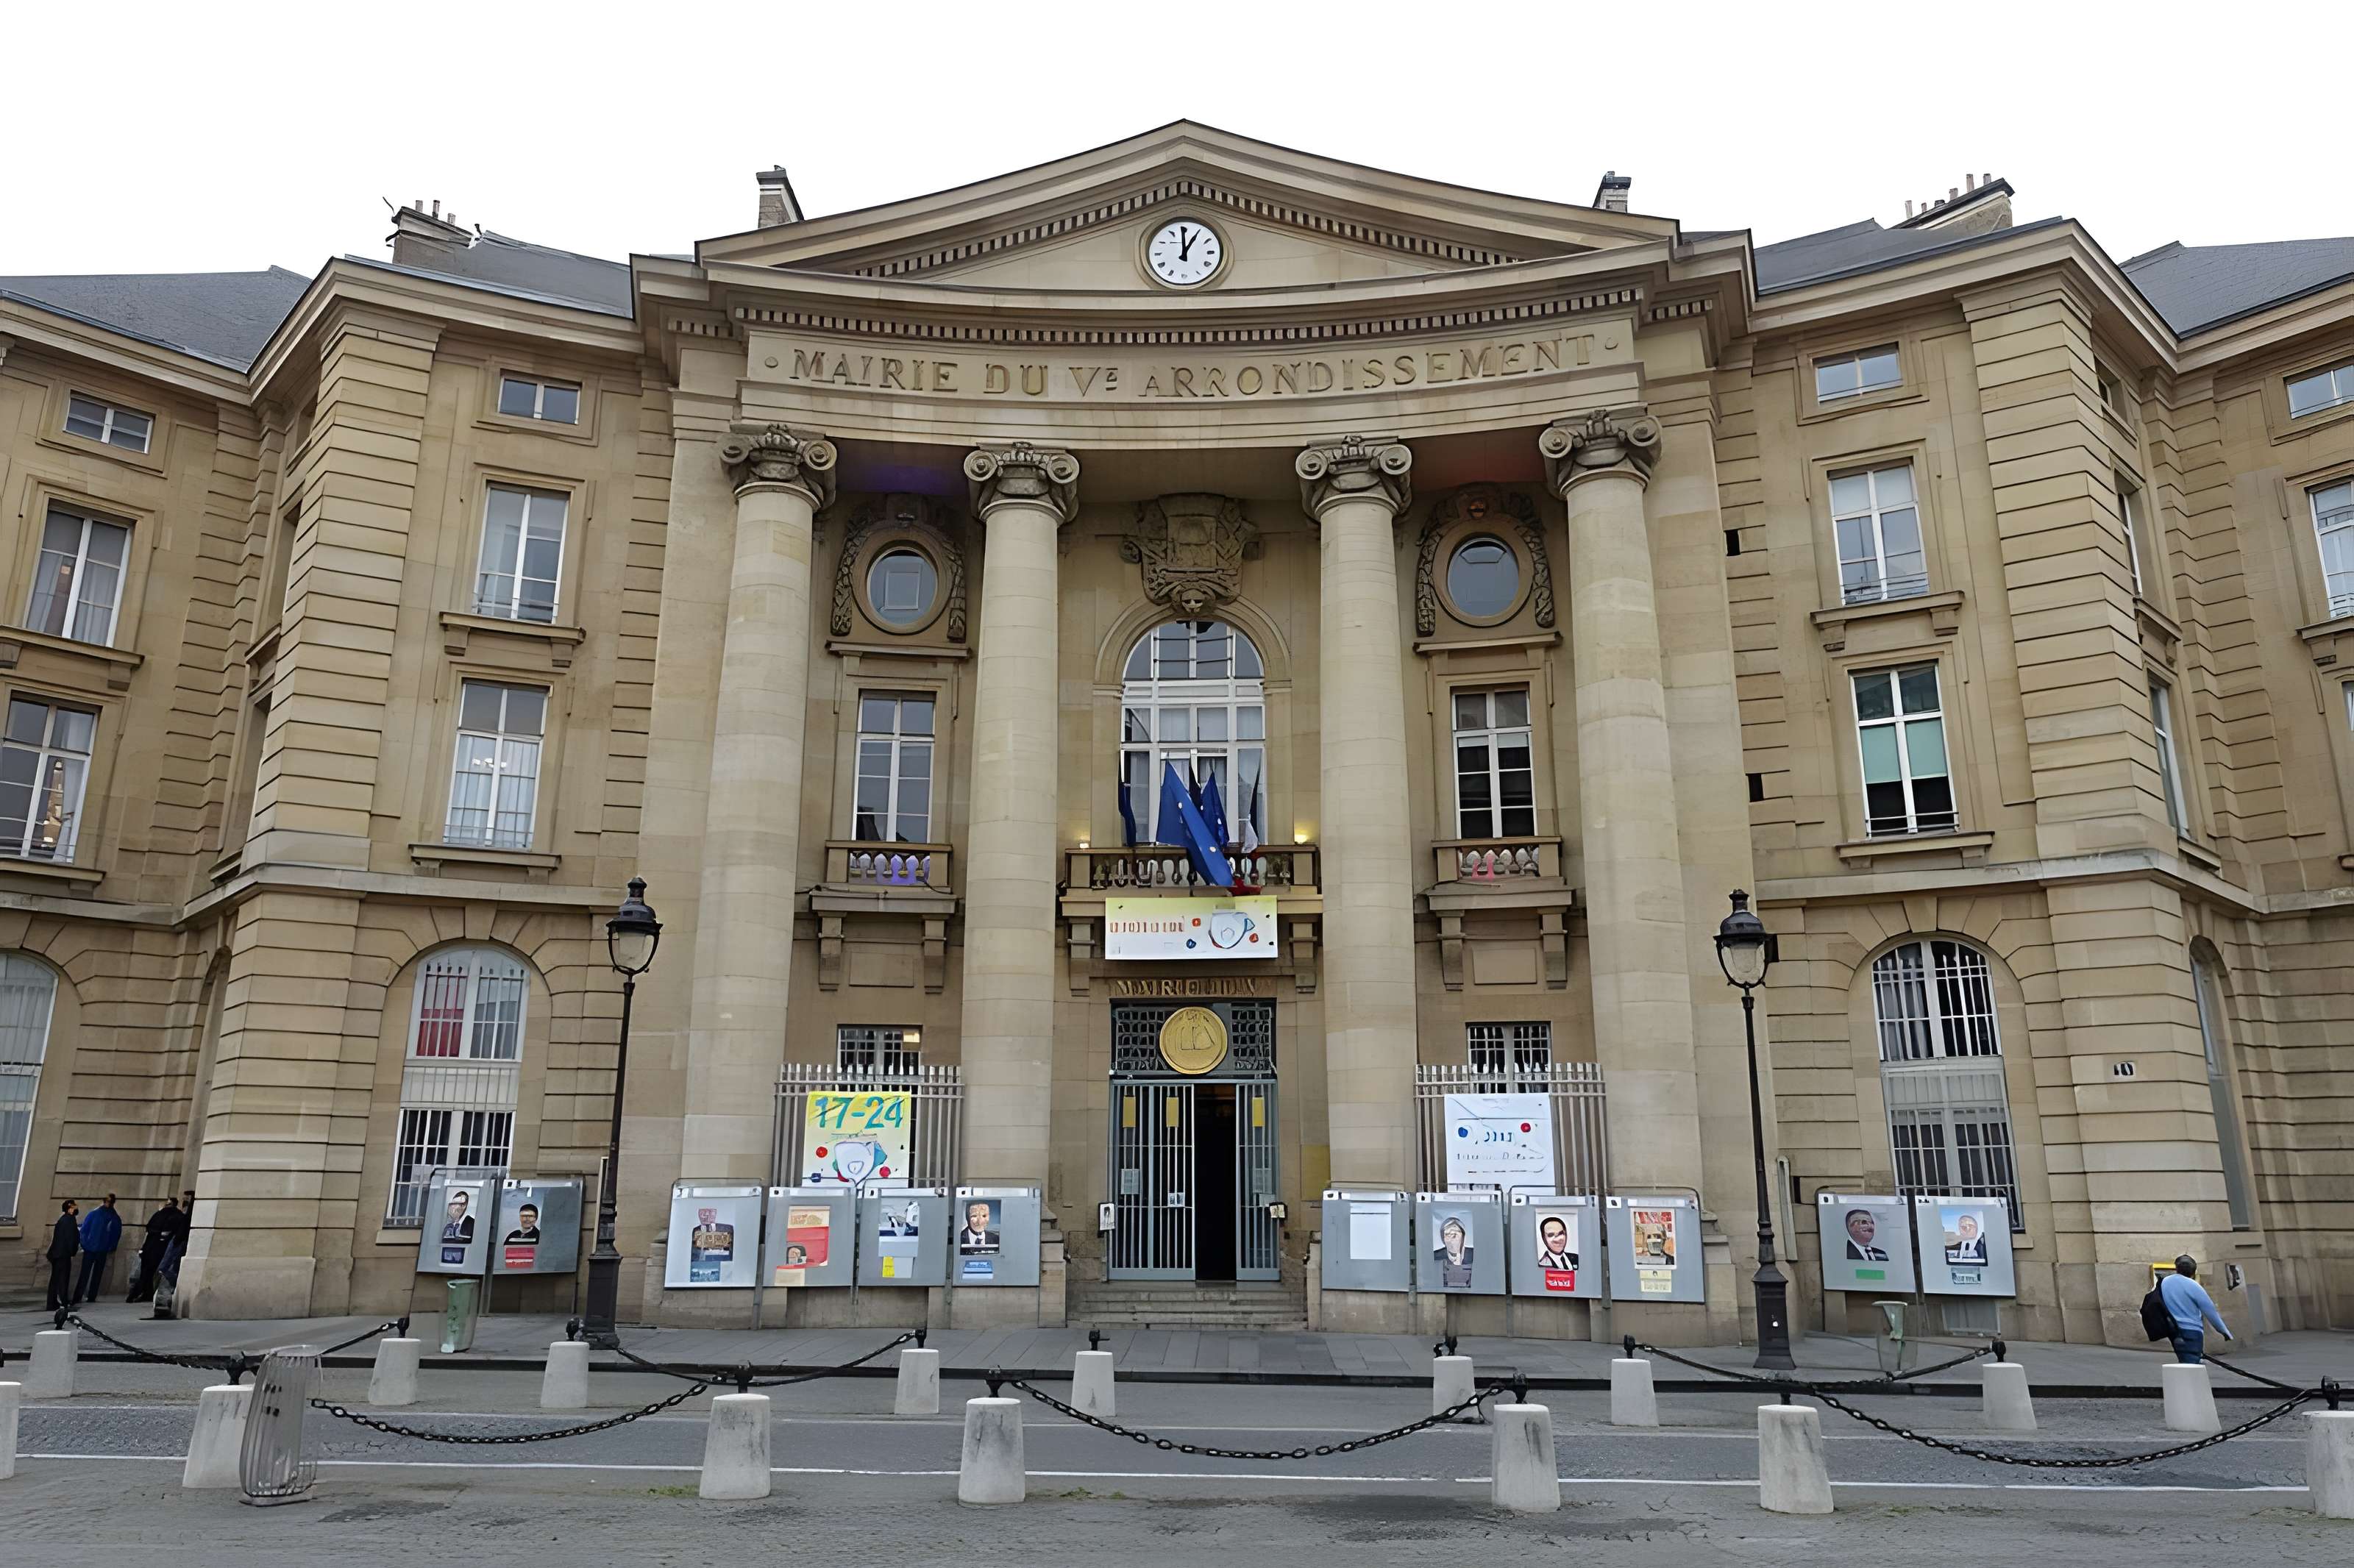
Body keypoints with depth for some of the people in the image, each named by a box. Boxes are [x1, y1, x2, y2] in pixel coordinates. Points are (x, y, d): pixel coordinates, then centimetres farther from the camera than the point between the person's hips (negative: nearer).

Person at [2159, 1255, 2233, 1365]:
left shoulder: (2164, 1283, 9)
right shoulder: (2193, 1286, -10)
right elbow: (2210, 1311, -5)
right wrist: (2224, 1331, 6)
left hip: (2174, 1333, 6)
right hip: (2192, 1331, -6)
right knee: (2191, 1365, -10)